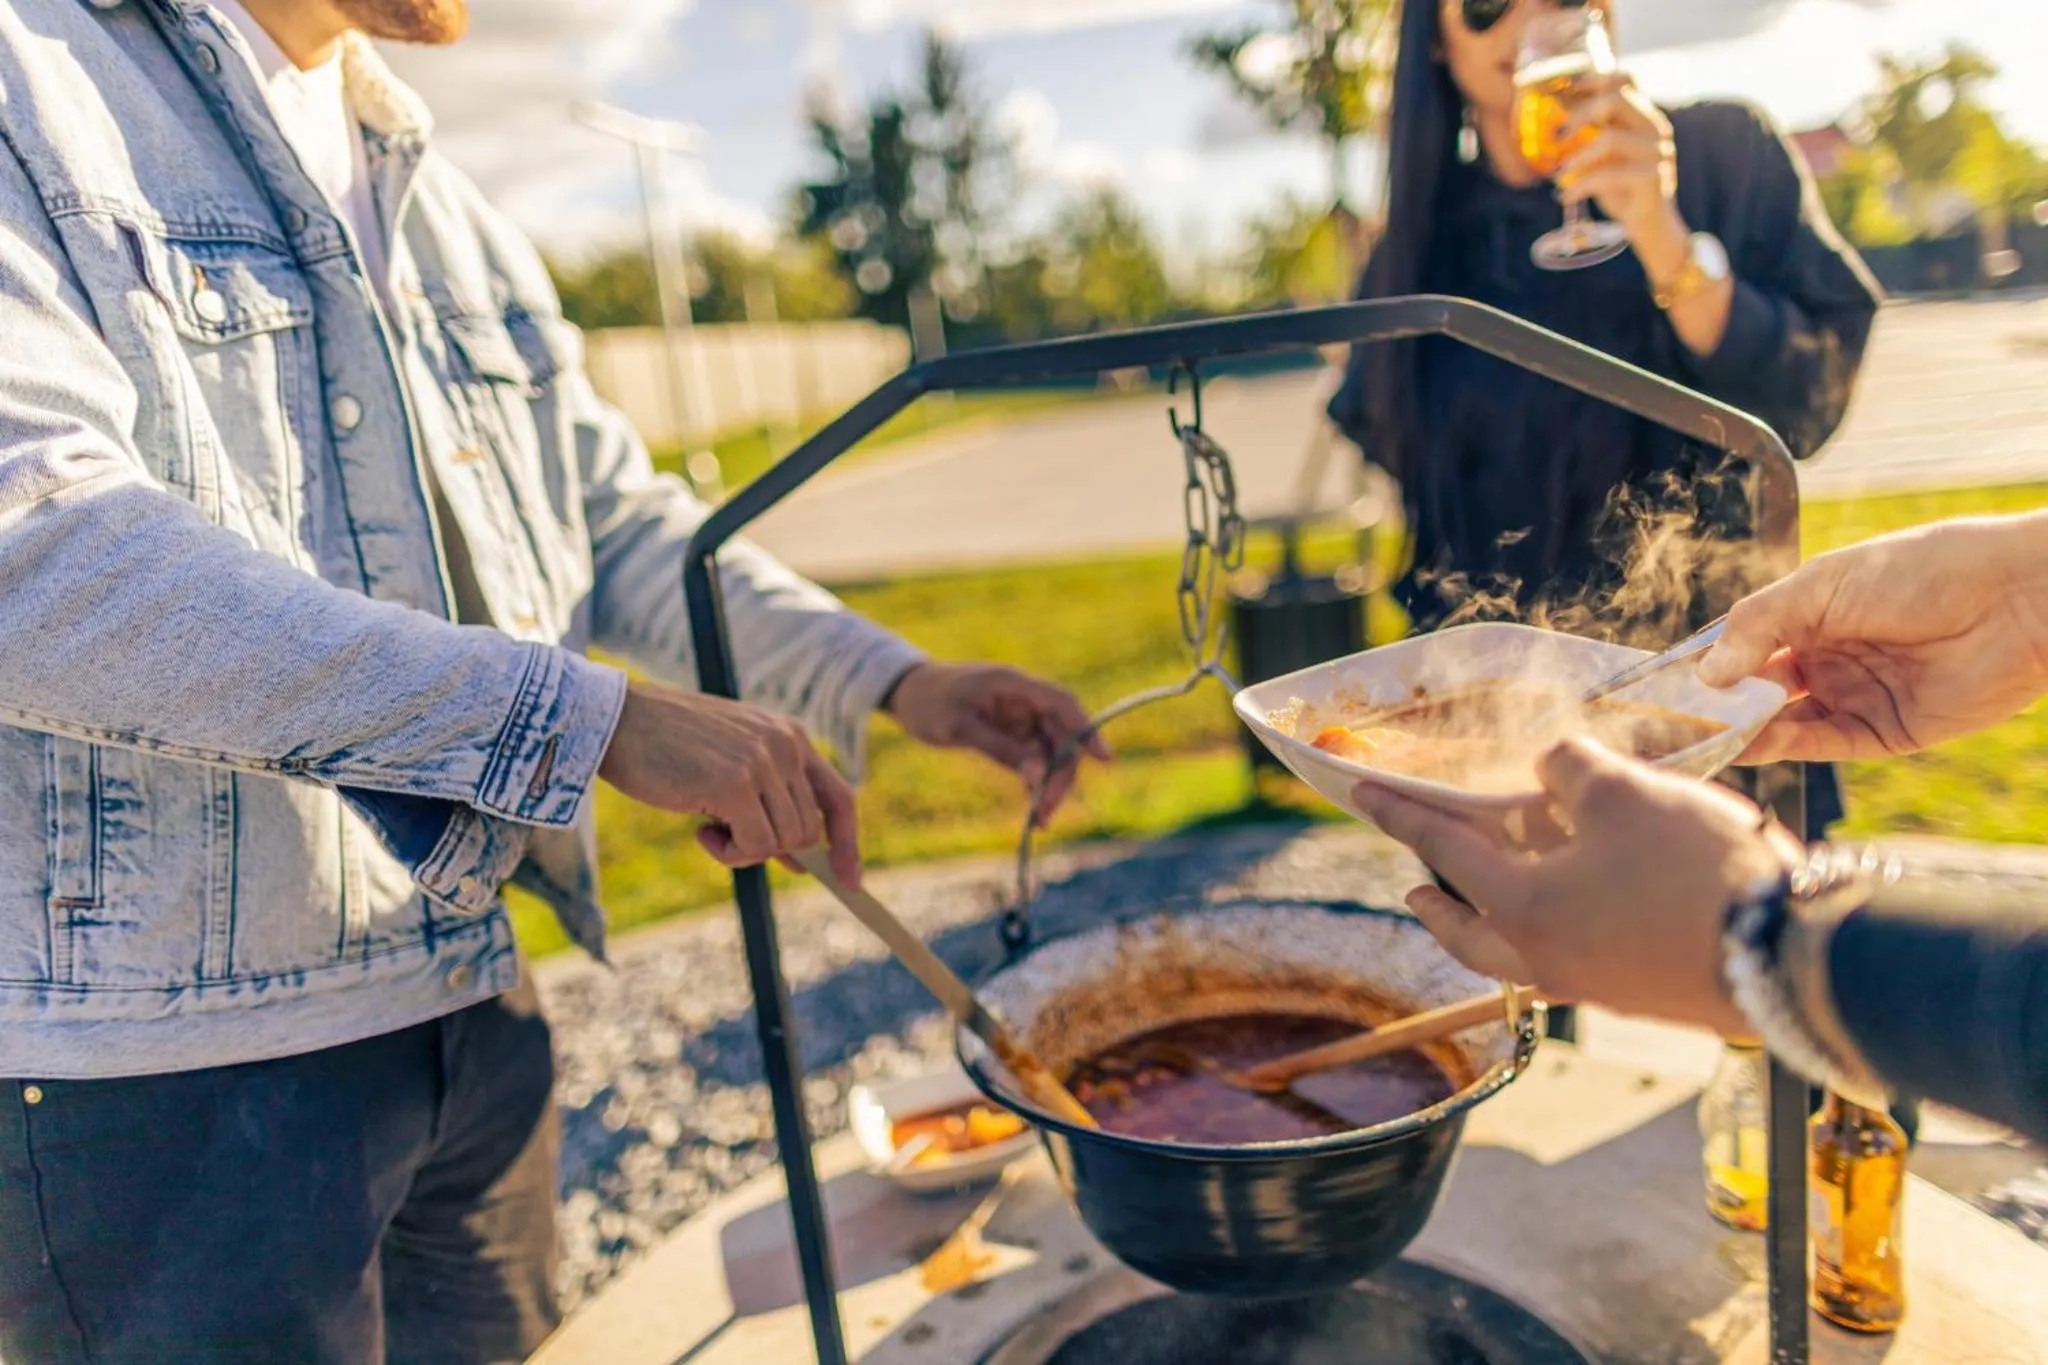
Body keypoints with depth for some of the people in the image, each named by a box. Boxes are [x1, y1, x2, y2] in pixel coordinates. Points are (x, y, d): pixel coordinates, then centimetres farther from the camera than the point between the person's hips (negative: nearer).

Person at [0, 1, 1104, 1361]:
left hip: (475, 1012, 7)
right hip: (165, 1066, -7)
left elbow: (620, 530, 16)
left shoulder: (443, 209, 14)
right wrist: (591, 715, -31)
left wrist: (891, 681, 4)